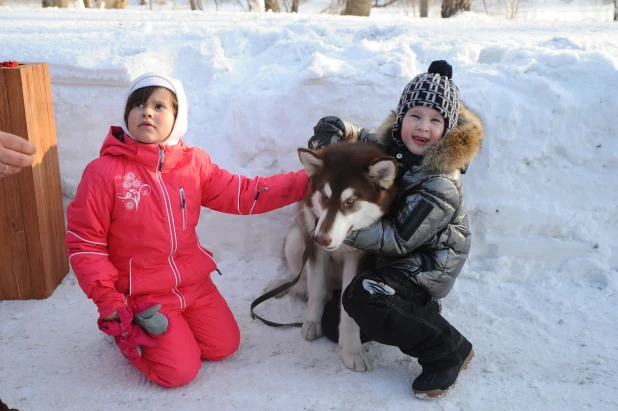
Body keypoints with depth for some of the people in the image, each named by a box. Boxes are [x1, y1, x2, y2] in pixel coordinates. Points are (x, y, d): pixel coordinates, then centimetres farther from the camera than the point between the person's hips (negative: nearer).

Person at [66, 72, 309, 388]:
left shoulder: (194, 163, -4)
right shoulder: (103, 172, -18)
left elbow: (242, 194, -4)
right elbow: (84, 243, -12)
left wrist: (303, 182, -13)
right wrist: (108, 302, -14)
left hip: (194, 282, 5)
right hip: (140, 294, -5)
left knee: (224, 346, 11)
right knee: (180, 371, -4)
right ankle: (126, 328, 20)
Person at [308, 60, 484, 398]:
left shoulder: (440, 184, -27)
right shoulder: (391, 145, -8)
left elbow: (399, 239, -28)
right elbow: (356, 135, 8)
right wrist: (331, 130, -16)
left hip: (428, 263, -7)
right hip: (392, 256, 8)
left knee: (362, 296, -32)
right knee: (333, 323, 7)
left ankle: (449, 351, -14)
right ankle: (419, 310, 22)